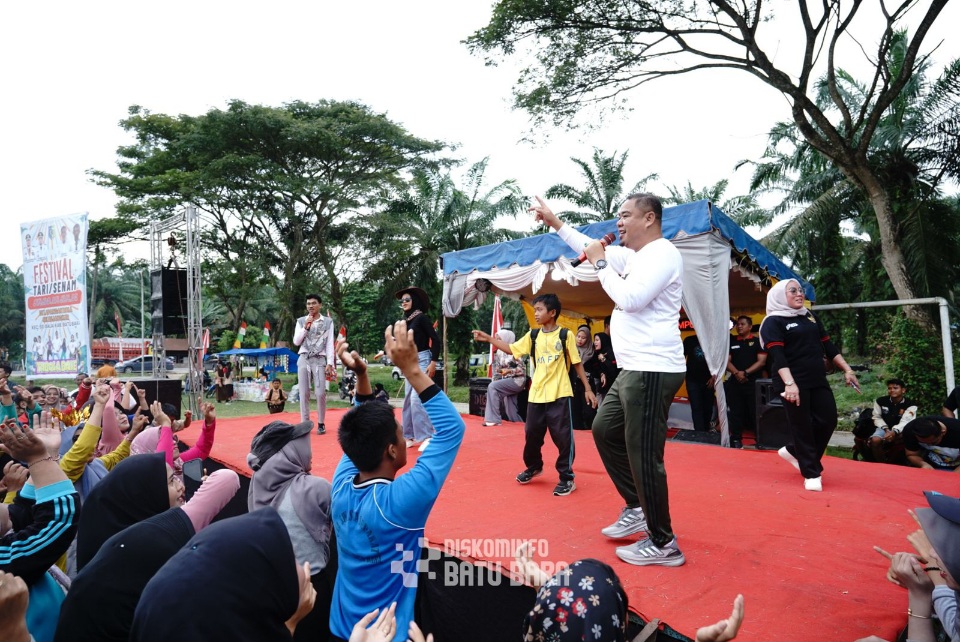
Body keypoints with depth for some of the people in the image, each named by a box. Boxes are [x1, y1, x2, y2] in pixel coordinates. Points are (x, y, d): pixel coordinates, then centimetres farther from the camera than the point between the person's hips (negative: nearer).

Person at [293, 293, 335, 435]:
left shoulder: (328, 321, 6)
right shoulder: (301, 321, 10)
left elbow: (330, 344, 2)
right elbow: (296, 342, 5)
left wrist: (330, 363, -6)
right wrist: (306, 327, -6)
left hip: (320, 360, -2)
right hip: (304, 359, 2)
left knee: (321, 393, -8)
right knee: (304, 393, 0)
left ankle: (321, 424, 5)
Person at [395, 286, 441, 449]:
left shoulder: (421, 317, -10)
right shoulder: (405, 321, 11)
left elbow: (435, 340, -14)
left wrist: (433, 362, -20)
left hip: (423, 360, -8)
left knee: (417, 398, -16)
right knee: (408, 399, 9)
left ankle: (427, 436, -11)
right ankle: (411, 436, 18)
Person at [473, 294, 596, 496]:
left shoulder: (566, 335, -4)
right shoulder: (532, 335, 7)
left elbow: (577, 363, 0)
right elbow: (512, 349, 10)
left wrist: (587, 389, -1)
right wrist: (488, 338, 2)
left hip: (559, 395, -4)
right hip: (536, 394, 5)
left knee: (562, 436, -2)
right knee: (532, 433, 14)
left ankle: (567, 477, 12)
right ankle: (534, 467, 37)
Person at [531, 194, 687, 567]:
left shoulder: (662, 253, -12)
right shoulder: (635, 255, 17)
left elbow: (629, 298, -24)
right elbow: (591, 250, 28)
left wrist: (600, 263, -11)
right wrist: (554, 221, 28)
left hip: (652, 371, -11)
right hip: (634, 370, 11)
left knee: (643, 456, -5)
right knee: (604, 431, 19)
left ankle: (663, 544, 10)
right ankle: (637, 509, 29)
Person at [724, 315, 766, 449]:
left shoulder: (758, 341, 4)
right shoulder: (731, 341, 12)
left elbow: (761, 361, -4)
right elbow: (727, 361, 7)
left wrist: (746, 373, -13)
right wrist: (736, 373, -11)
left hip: (754, 382, -2)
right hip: (735, 382, 3)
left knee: (755, 412, -3)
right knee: (736, 412, 3)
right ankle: (736, 439, 10)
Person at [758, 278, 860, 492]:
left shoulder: (810, 317, 16)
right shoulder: (773, 322, -6)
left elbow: (828, 346, 20)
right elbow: (777, 356, -17)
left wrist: (846, 370, 15)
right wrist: (789, 383, -27)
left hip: (818, 381, 7)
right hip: (794, 384, -7)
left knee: (828, 420, 6)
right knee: (802, 427, -1)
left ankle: (793, 451, 26)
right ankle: (811, 473, 12)